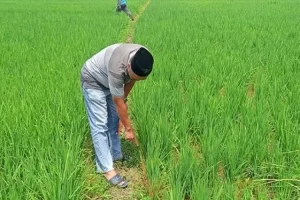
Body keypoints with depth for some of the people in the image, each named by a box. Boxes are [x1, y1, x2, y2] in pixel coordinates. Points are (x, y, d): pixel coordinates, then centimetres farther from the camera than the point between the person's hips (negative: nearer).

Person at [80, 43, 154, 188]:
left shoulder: (143, 58, -23)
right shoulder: (117, 68, -42)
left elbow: (131, 79, 0)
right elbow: (118, 103, -31)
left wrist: (124, 97, 4)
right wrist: (129, 129, -23)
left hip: (109, 81, 8)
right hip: (93, 80, -7)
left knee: (113, 119, 13)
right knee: (100, 125, -11)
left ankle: (116, 155, 28)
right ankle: (106, 169, -8)